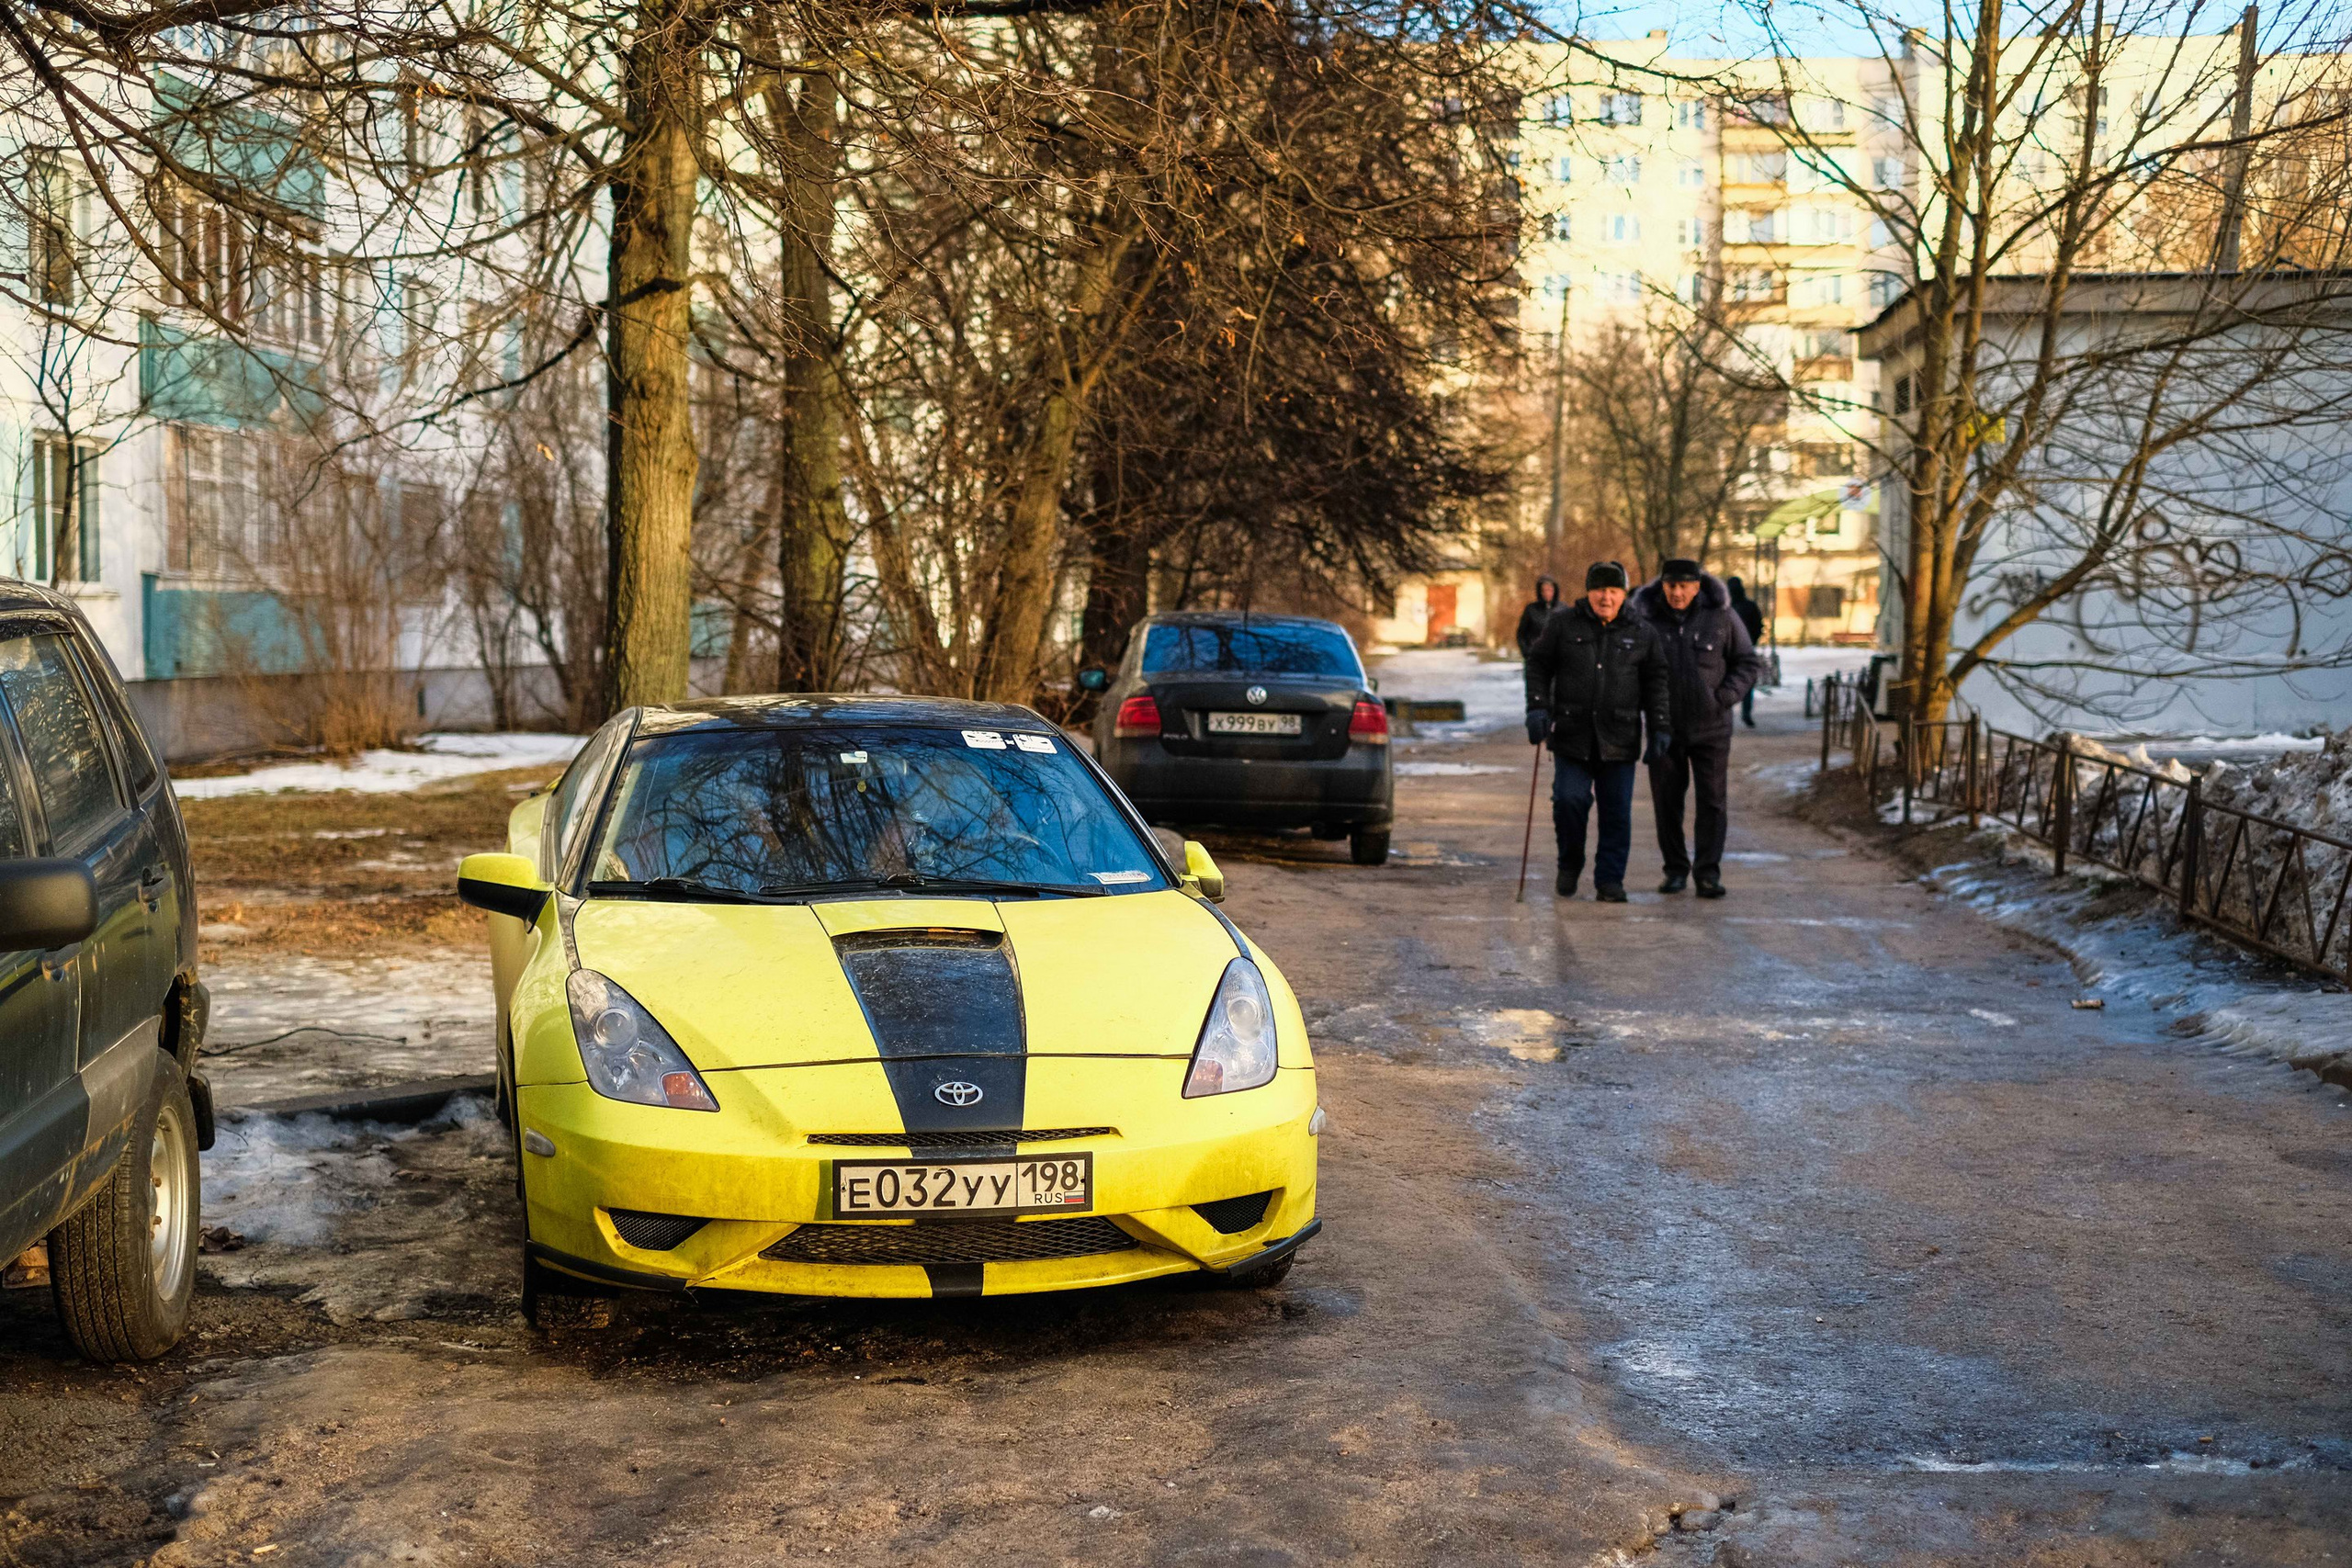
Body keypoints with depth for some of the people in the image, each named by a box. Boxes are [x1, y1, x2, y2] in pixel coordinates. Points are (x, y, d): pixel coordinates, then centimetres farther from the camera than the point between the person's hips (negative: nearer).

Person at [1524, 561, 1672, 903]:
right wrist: (1537, 708, -6)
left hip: (1619, 738, 1)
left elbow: (1655, 681, 11)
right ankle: (1569, 864, 13)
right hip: (1572, 733, -1)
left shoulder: (1641, 632, 6)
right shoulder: (1563, 625, 3)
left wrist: (1659, 728, 5)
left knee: (1617, 810, 0)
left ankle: (1609, 881, 9)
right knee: (1569, 799, -12)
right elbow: (1538, 665, 7)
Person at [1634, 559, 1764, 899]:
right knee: (1666, 801, 5)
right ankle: (1675, 869, 17)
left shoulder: (1720, 617, -4)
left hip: (1710, 727, -1)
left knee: (1713, 801, -2)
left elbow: (1749, 663, 5)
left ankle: (1708, 873, 3)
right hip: (1664, 727, 1)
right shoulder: (1644, 618, -4)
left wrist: (1724, 698, -8)